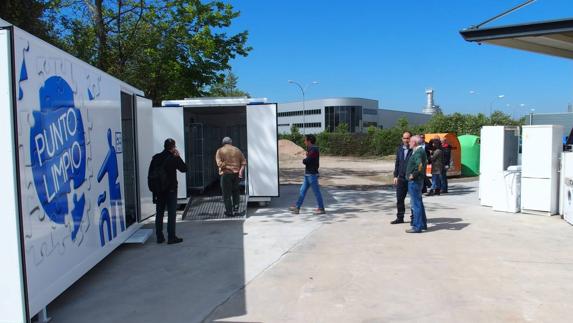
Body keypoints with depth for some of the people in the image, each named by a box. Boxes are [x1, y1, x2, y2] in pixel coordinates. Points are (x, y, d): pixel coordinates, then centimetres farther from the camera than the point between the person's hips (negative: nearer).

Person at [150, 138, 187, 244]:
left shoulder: (156, 158, 4)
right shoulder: (174, 158, -11)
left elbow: (150, 173, 6)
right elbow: (184, 169, 0)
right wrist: (178, 157, 2)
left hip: (158, 190, 5)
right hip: (171, 189, -5)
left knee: (159, 213, 11)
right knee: (171, 213, 0)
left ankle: (159, 237, 16)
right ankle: (171, 237, 1)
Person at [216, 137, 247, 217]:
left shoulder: (220, 151, 1)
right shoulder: (237, 150, 11)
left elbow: (219, 163, -13)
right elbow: (244, 162, 4)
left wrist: (226, 166, -11)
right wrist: (241, 170, -5)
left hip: (226, 174, -3)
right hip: (236, 174, 3)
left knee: (226, 194, 4)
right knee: (236, 192, 16)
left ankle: (229, 212, 4)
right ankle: (236, 210, 15)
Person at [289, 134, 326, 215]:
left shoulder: (314, 150, -17)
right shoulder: (311, 149, 14)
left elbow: (306, 161, -21)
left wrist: (303, 160, 0)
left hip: (312, 174, -10)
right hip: (308, 174, 10)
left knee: (316, 192, -1)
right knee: (303, 191, 10)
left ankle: (321, 209, 9)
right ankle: (297, 208, 13)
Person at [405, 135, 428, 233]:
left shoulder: (418, 152, -18)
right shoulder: (421, 151, 14)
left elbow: (420, 165, -33)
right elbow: (426, 162, 29)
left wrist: (413, 175, -20)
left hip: (414, 181, -11)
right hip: (417, 180, 11)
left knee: (415, 203, -5)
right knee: (419, 203, 17)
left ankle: (417, 226, 1)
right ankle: (423, 224, 27)